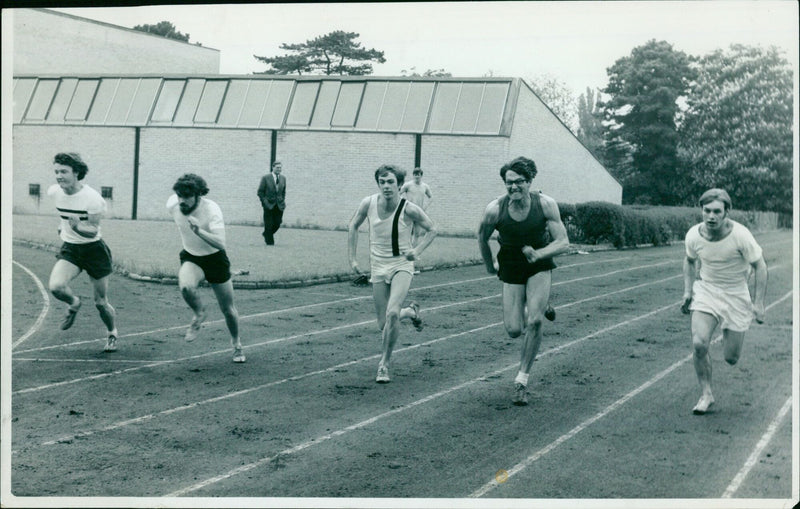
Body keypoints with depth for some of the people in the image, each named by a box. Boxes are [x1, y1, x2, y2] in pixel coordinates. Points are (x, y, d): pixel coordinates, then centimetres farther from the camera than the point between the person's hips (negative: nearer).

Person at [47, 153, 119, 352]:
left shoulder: (92, 198, -23)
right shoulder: (53, 192, -8)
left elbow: (93, 231, -21)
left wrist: (77, 227, -40)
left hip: (93, 249, -4)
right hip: (69, 248, 4)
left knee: (101, 303, 3)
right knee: (55, 287, -24)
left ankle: (112, 334, 34)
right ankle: (73, 304, 11)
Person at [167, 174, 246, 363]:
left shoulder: (211, 209, -30)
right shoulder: (172, 205, -17)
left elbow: (220, 243, -40)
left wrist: (199, 231, -55)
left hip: (215, 258, -2)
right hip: (191, 258, 2)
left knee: (228, 309, 7)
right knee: (185, 286, -33)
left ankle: (236, 343, 36)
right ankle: (199, 314, 0)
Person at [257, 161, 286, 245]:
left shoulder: (283, 178, 8)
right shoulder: (265, 178, -6)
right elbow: (260, 192, -3)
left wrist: (283, 201, 7)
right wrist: (265, 202, -11)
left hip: (279, 206, 4)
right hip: (269, 205, -4)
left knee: (277, 223, 4)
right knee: (269, 225, -1)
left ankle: (266, 234, 30)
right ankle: (269, 242, 11)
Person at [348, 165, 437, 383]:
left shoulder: (409, 210, -17)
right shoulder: (369, 203, -10)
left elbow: (432, 230, 0)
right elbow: (353, 226, 8)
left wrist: (417, 250, -15)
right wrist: (352, 258, 4)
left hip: (402, 265, -3)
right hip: (378, 266, 3)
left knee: (392, 313, -25)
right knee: (383, 324, 4)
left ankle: (384, 363, -5)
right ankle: (410, 312, 39)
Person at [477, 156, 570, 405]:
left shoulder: (545, 204, -20)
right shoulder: (495, 209, -19)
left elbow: (563, 242, -17)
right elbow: (482, 237, 1)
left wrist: (538, 254, -33)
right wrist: (489, 265, 11)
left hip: (540, 266, -1)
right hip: (511, 268, 1)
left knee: (534, 321, -18)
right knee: (514, 330, -4)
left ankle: (522, 379, -2)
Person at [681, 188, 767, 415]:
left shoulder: (740, 235, -21)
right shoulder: (694, 235, -12)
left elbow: (759, 266, -9)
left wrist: (758, 303, -12)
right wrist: (688, 290, 2)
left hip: (736, 296, -2)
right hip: (705, 291, 2)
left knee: (731, 358, 1)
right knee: (699, 344, -19)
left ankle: (730, 334, 38)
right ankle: (706, 394, 0)